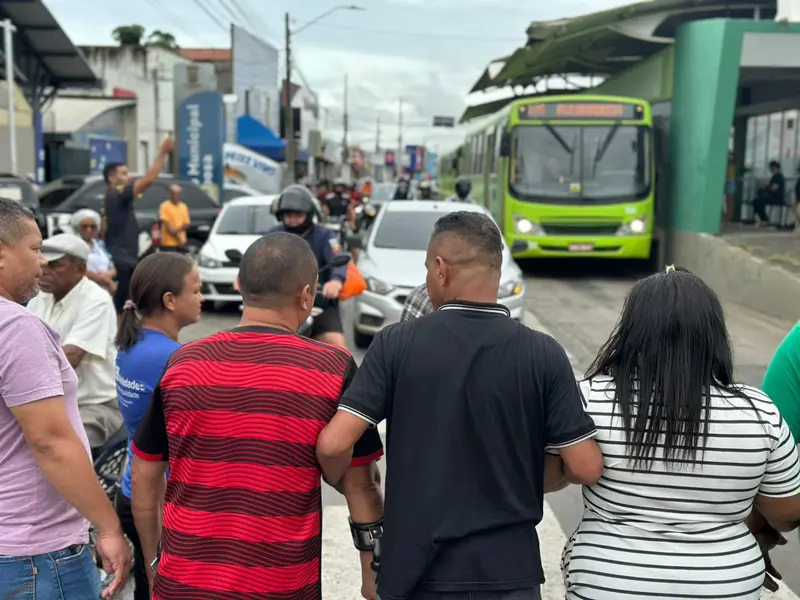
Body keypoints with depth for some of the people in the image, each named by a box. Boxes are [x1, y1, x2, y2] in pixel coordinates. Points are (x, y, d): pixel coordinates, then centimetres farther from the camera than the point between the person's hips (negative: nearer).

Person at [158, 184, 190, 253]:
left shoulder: (183, 207, 12)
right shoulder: (165, 206, -6)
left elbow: (187, 224, 9)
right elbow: (166, 224, -11)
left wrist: (178, 230, -12)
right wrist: (177, 238, -14)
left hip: (181, 243, 6)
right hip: (169, 243, -6)